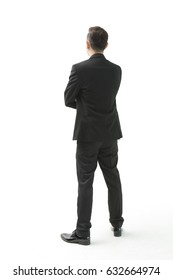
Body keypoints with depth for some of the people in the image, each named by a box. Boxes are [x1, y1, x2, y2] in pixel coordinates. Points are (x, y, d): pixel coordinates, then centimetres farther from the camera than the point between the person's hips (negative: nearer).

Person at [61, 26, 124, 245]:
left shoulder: (79, 69, -15)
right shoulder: (116, 70, 2)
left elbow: (68, 101, -5)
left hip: (87, 134, -5)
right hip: (110, 133, 5)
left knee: (85, 183, 1)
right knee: (113, 179, 15)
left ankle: (82, 233, 9)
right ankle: (116, 224, 27)